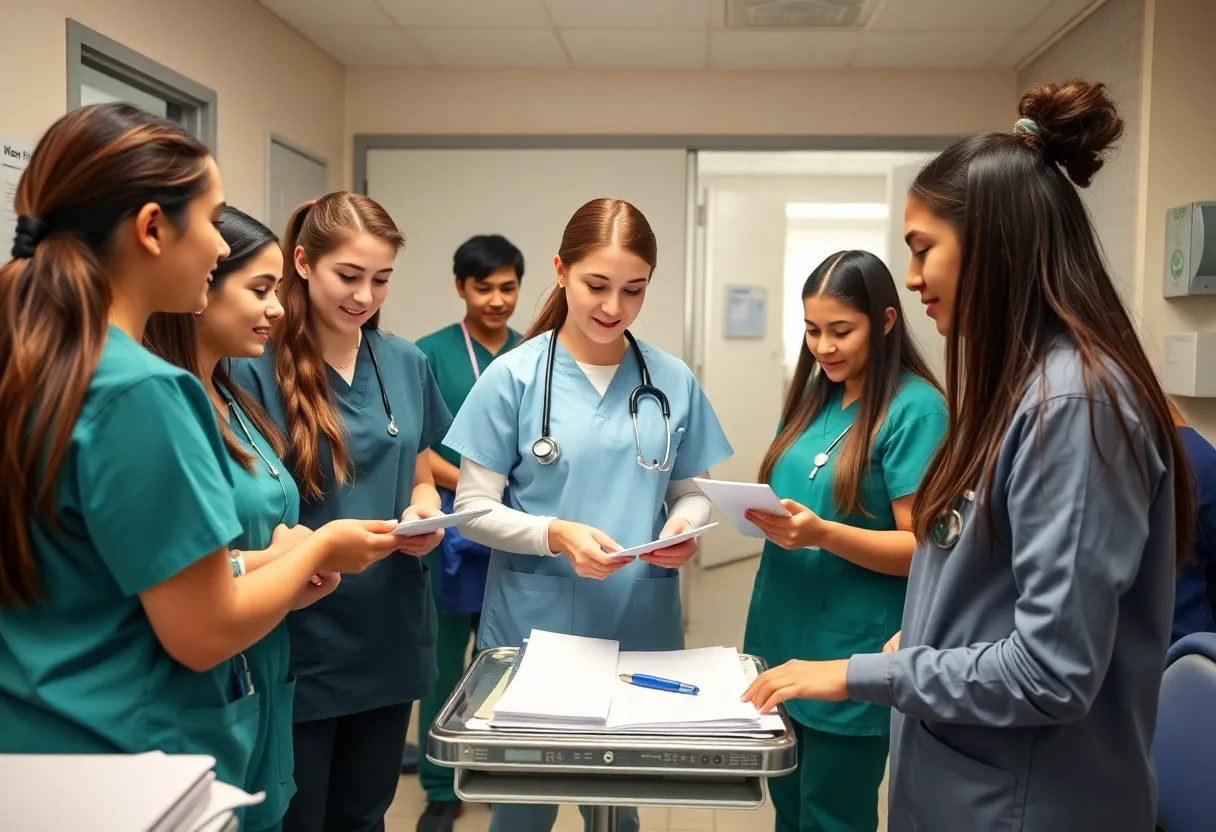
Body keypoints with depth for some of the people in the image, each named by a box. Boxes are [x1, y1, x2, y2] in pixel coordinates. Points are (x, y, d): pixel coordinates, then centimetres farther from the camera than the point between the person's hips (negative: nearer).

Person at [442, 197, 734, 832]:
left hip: (641, 632, 3)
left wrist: (685, 527, -14)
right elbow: (473, 508, -7)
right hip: (533, 630, -2)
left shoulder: (673, 381, 0)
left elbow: (691, 491, 8)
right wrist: (556, 535, -23)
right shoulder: (514, 376, -8)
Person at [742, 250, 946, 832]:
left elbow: (921, 549, -17)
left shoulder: (915, 408, -14)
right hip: (780, 638, 7)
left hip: (851, 658, -7)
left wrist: (821, 533, -30)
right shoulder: (812, 397, 7)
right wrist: (766, 515, -6)